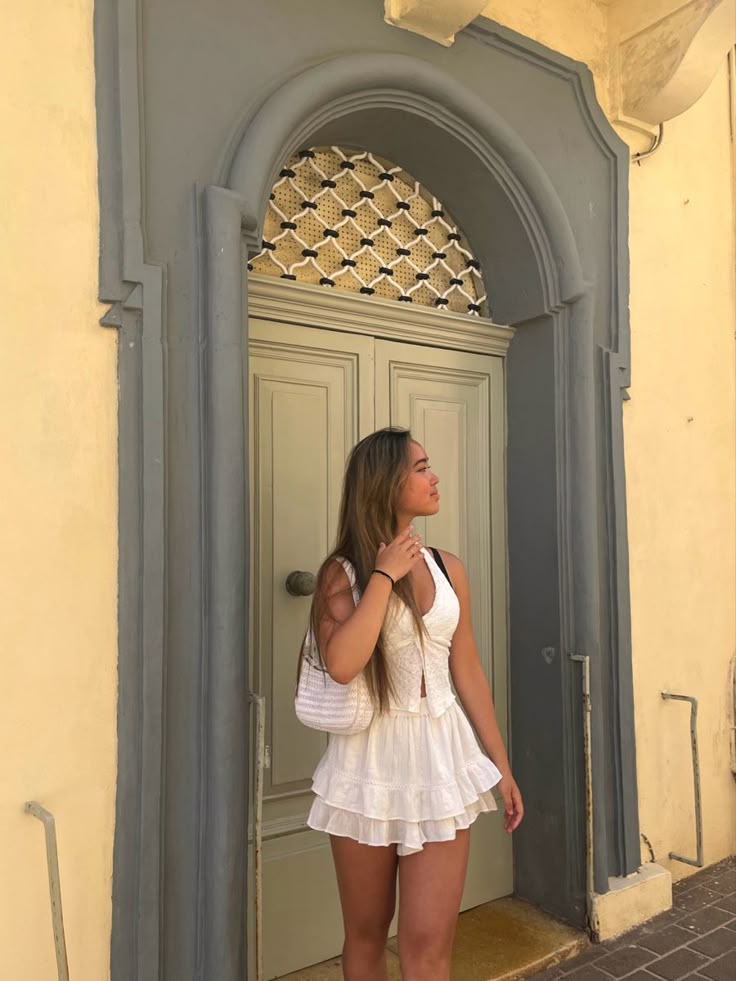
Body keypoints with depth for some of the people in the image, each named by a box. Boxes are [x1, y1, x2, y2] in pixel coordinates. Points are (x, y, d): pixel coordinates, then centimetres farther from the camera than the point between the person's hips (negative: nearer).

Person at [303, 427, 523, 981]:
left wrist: (502, 765, 11)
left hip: (442, 757, 2)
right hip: (370, 761, -2)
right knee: (366, 935, 16)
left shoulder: (448, 569, 4)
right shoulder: (344, 571, -7)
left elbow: (468, 672, 9)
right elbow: (341, 665, -25)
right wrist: (385, 575, -18)